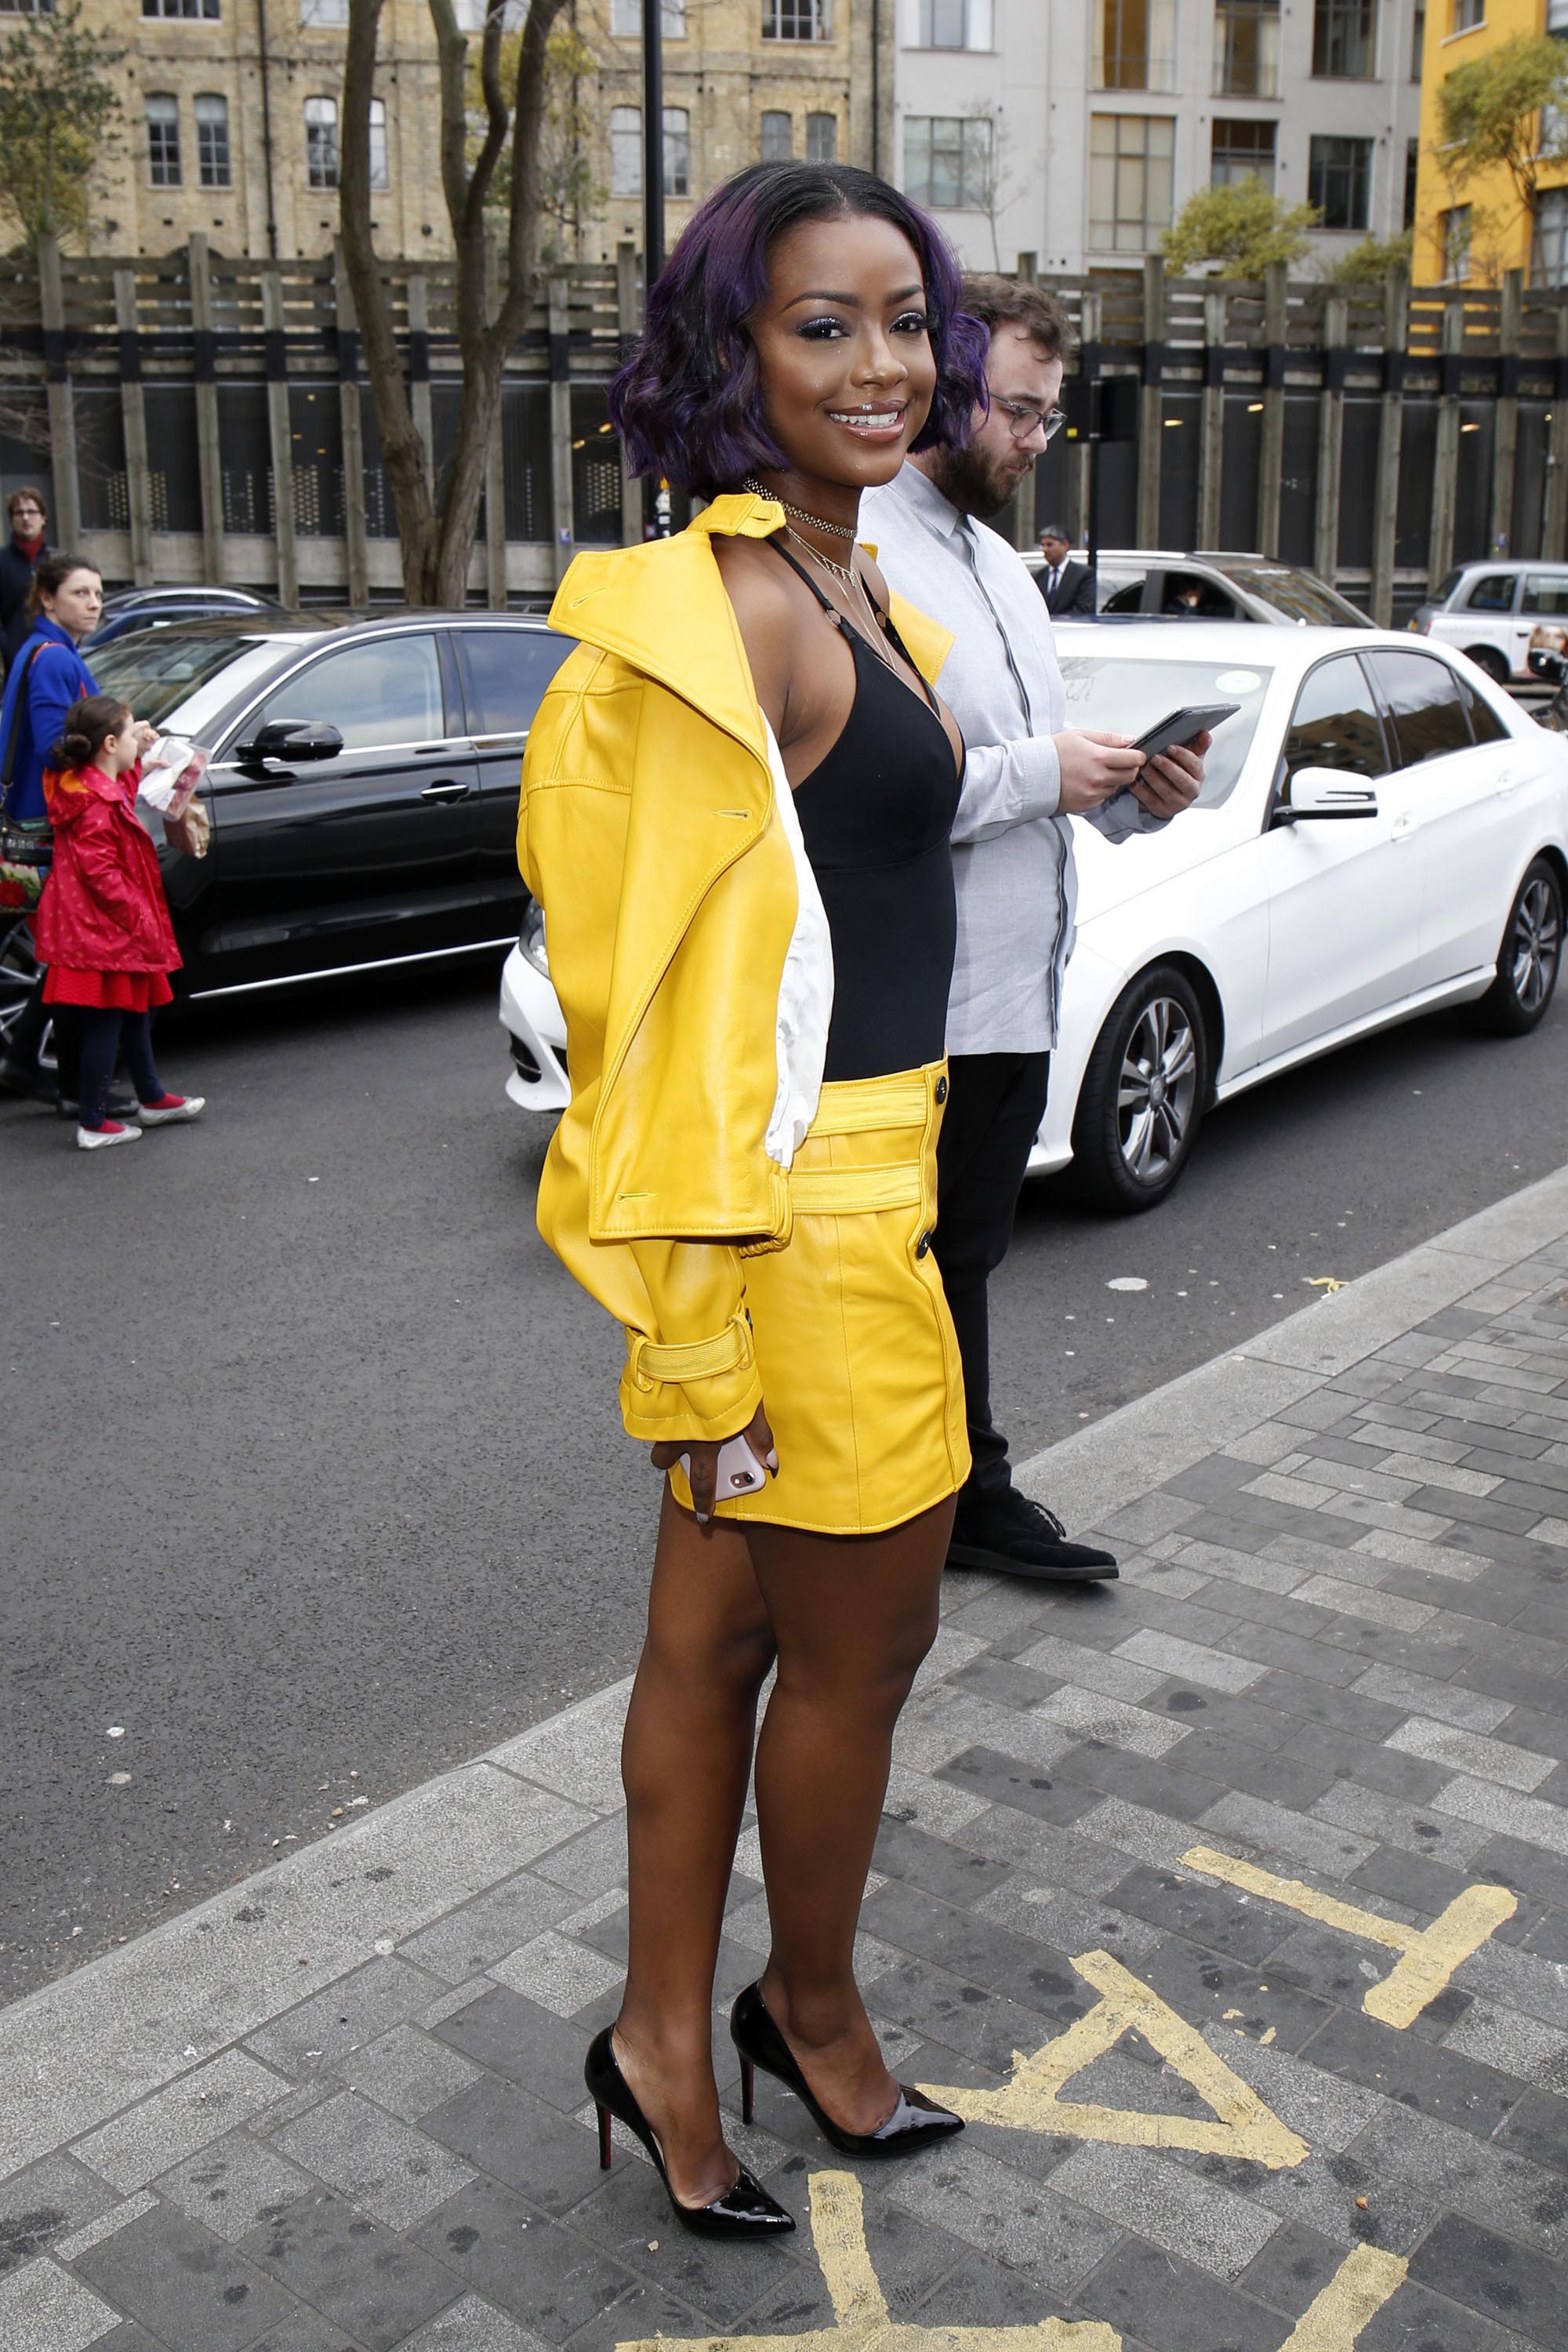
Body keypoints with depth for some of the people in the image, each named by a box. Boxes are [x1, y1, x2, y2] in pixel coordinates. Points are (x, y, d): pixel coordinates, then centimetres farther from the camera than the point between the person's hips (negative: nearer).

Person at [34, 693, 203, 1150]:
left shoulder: (97, 785, 8)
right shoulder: (97, 803, -22)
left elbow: (124, 791, 32)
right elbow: (101, 873, -25)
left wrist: (136, 752, 20)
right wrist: (139, 919, -20)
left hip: (118, 929, 11)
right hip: (103, 932, -11)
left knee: (136, 1011, 22)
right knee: (105, 1025, -2)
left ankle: (152, 1098, 36)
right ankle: (94, 1125, 5)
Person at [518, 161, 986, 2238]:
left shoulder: (841, 589, 13)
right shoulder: (736, 609, -18)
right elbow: (671, 986, -21)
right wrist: (711, 1334, -21)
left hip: (857, 1184, 9)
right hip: (795, 1212, -9)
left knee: (719, 1633, 17)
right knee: (864, 1643, 10)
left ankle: (668, 2040, 34)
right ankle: (813, 2014, 37)